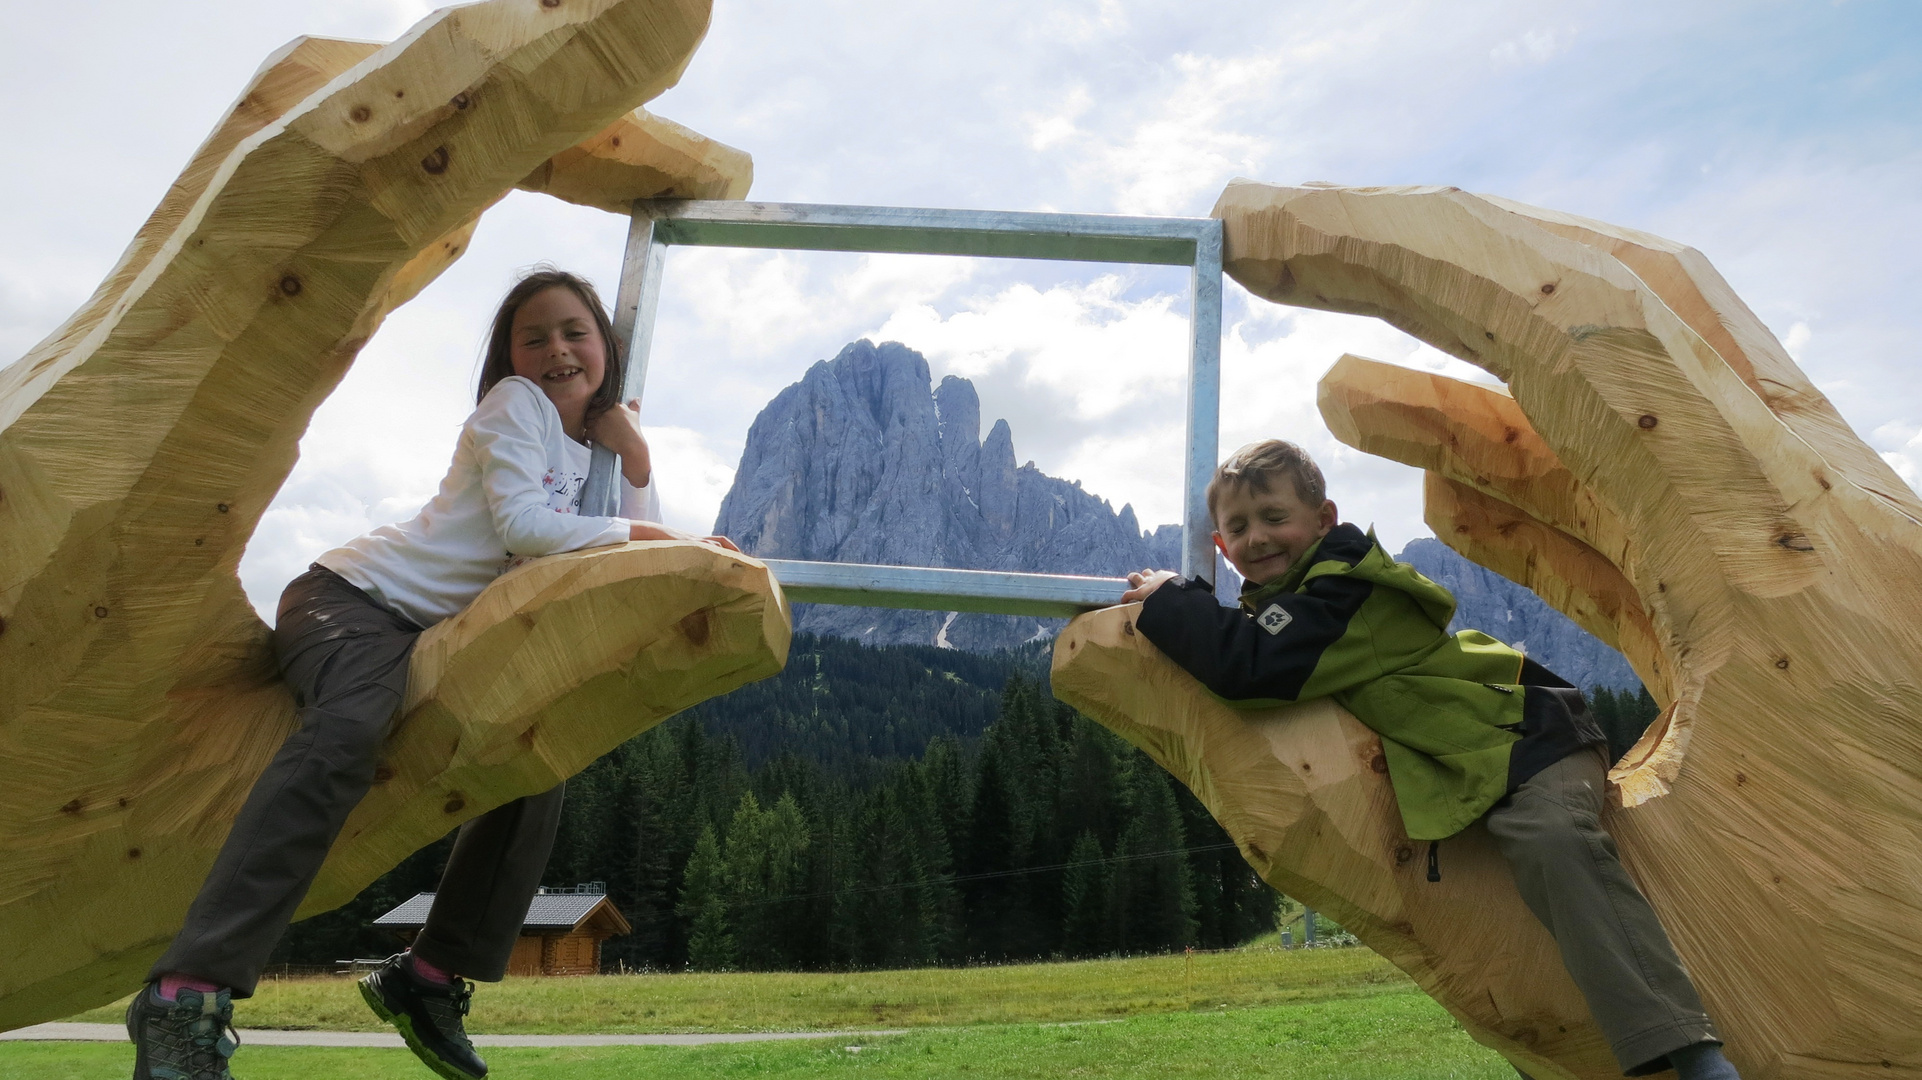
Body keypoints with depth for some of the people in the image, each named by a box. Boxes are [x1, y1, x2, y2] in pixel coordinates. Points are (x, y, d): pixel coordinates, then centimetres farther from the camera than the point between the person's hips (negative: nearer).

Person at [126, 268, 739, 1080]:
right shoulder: (515, 402, -6)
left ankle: (429, 978, 9)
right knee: (350, 733, -36)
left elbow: (640, 560, 8)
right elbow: (520, 523, -19)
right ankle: (186, 997, -39)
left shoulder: (585, 451, 15)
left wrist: (634, 452, -1)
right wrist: (642, 534, -16)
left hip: (436, 638, 8)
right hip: (355, 595, -8)